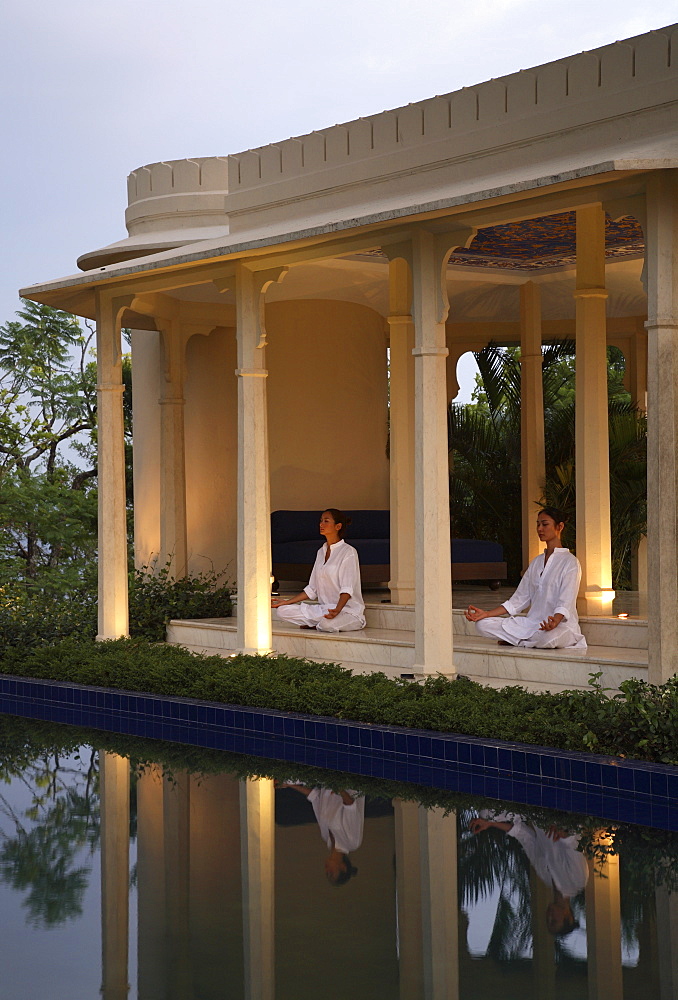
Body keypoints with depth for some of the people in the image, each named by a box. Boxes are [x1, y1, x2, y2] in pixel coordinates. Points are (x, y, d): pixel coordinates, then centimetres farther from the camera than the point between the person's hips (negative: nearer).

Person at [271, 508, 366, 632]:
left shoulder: (348, 551, -7)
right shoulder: (321, 552, 17)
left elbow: (347, 589, -18)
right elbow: (312, 589, 19)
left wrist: (337, 610, -35)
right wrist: (286, 602, 14)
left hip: (347, 610, -7)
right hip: (324, 608, 7)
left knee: (327, 624, -39)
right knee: (283, 610, -9)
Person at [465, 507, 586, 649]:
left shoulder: (570, 562, -3)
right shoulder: (536, 563, 20)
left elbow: (565, 602, -15)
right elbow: (519, 599, 16)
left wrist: (555, 621, -37)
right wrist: (486, 614, 5)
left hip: (561, 625, -6)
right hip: (532, 622, 6)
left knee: (547, 638, -43)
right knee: (483, 624, -10)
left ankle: (517, 641, -10)